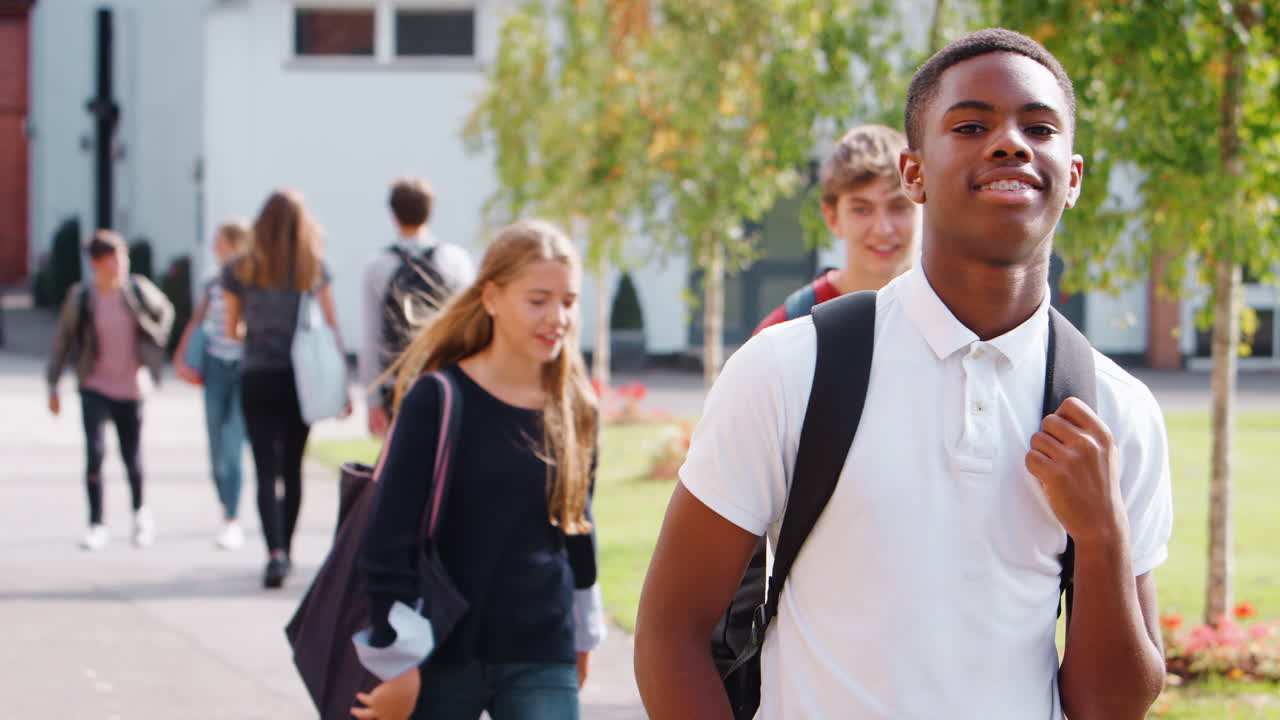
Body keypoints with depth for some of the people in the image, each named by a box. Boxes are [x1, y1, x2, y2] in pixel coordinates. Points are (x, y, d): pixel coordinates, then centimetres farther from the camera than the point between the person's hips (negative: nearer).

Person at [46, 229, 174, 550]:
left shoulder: (138, 290, -9)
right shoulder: (80, 296, -11)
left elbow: (165, 310, 13)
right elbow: (62, 340, -1)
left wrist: (155, 346, 5)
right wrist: (53, 385, 2)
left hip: (130, 388, 1)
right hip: (95, 388, -1)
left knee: (132, 458, 9)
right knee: (95, 452, -15)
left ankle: (140, 512, 37)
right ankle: (96, 525, -5)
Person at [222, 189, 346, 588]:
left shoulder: (239, 271, -1)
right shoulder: (315, 269, 1)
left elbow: (232, 329, 8)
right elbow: (331, 328, 2)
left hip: (257, 379, -2)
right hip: (303, 378, 2)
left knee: (266, 470, -4)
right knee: (292, 466, 14)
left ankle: (275, 552, -22)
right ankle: (284, 551, 23)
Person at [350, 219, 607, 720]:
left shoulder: (574, 411, 4)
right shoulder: (436, 401, -10)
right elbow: (389, 538, -11)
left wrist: (582, 632, 25)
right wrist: (397, 662, -14)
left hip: (542, 660, 3)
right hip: (442, 659, -3)